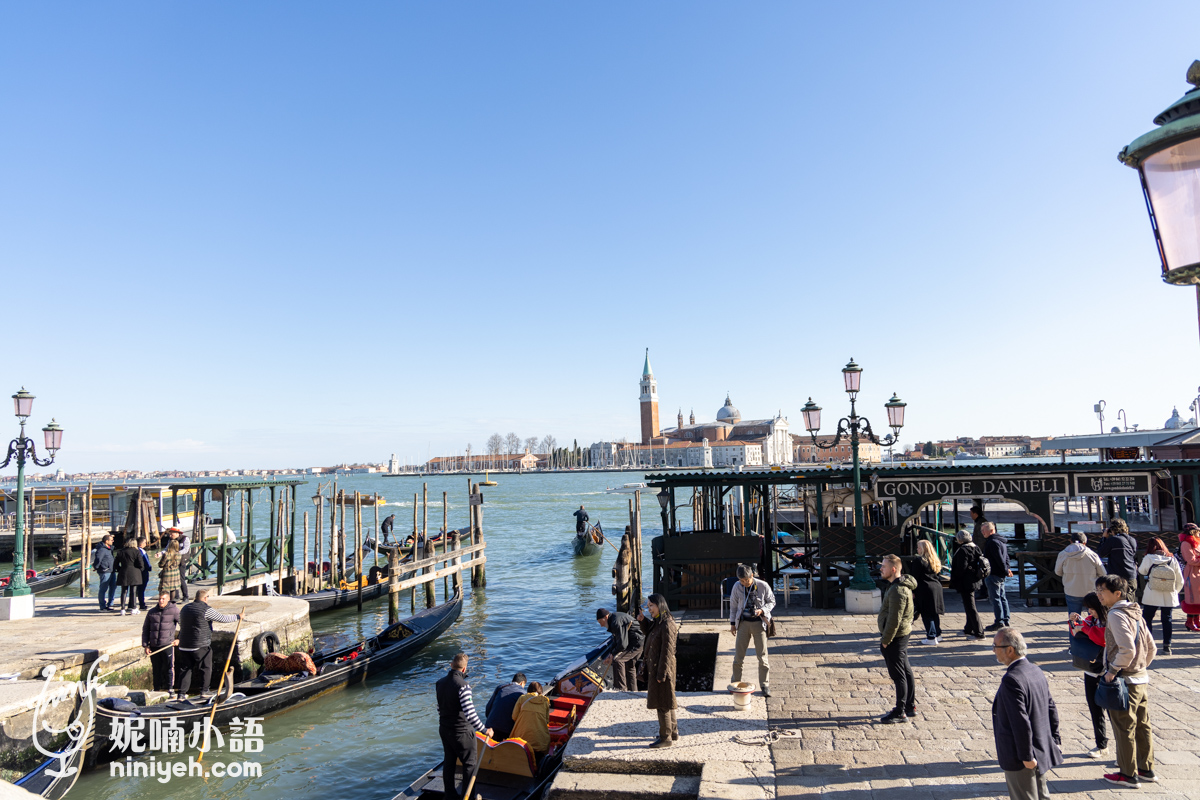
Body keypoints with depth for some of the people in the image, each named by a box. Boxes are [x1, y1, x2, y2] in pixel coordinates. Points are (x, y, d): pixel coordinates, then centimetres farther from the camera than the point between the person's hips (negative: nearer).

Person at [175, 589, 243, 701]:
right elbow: (223, 618, -10)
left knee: (185, 669, 12)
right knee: (206, 669, 6)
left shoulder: (184, 609, 10)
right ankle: (204, 692, 8)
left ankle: (181, 693, 10)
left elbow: (181, 624, 22)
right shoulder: (206, 610, -13)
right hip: (201, 646, -6)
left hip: (184, 646, 6)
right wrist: (237, 617, 4)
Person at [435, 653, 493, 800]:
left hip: (444, 730, 7)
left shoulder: (440, 683, -3)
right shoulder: (463, 685, -26)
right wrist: (485, 730, -19)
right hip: (462, 732, -7)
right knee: (469, 764, 10)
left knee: (448, 762, 20)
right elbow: (470, 714, -28)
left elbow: (440, 707, 10)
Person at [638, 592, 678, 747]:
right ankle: (673, 732, 32)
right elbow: (647, 631, 27)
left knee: (662, 703, 1)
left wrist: (661, 674, -21)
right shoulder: (657, 622, 6)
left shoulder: (667, 625, -23)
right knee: (666, 702, 20)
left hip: (662, 667, -10)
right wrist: (642, 620, 6)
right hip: (655, 667, 10)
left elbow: (667, 651, -23)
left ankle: (666, 738, 12)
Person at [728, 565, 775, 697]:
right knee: (738, 655, 5)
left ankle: (765, 686, 14)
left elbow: (771, 602, 1)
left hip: (759, 623, -2)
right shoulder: (737, 587, -4)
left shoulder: (763, 586, -12)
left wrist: (762, 610, -17)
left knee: (762, 656, 1)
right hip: (743, 622, 2)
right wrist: (732, 623, 8)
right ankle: (736, 683, 20)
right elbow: (733, 605, 8)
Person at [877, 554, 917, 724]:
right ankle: (910, 707, 30)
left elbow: (894, 620, -24)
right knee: (906, 671, 18)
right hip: (902, 635, 10)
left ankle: (900, 713, 9)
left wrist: (885, 641, -17)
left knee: (898, 675, 0)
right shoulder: (901, 584, 7)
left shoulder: (898, 591, -25)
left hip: (895, 637, -10)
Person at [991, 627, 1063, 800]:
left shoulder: (1011, 680, -28)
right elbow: (1051, 708, 9)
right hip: (1042, 751, 9)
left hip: (1020, 759, -9)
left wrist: (1026, 757, -19)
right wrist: (1054, 740, 18)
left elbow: (1021, 722, -27)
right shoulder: (1036, 670, 1)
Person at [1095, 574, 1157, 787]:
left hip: (1124, 681, -9)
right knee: (1142, 727, 17)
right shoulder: (1135, 613, 9)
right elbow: (1151, 648, 15)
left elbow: (1127, 649, -27)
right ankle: (1146, 769, 28)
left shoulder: (1116, 615, -19)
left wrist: (1112, 671, -18)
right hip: (1141, 679, 9)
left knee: (1124, 729, 3)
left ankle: (1129, 774, 12)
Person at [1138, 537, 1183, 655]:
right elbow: (1180, 581, 3)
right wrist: (1174, 592, 17)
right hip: (1169, 597, 3)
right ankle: (1167, 646, 14)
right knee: (1167, 619, 12)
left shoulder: (1148, 558, -9)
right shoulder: (1172, 560, -2)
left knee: (1147, 619, 8)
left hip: (1152, 596, -3)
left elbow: (1141, 571, 7)